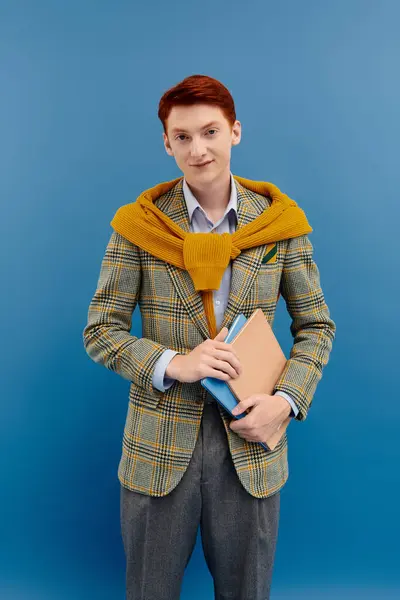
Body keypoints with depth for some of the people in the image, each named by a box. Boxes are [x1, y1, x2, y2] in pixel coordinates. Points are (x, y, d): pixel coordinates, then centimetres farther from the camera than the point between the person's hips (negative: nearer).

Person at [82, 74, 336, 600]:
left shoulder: (278, 220, -2)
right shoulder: (140, 223, -5)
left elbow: (316, 326, 5)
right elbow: (100, 331, -3)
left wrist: (286, 399, -10)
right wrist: (173, 363, -19)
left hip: (250, 442, 1)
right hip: (159, 447, 0)